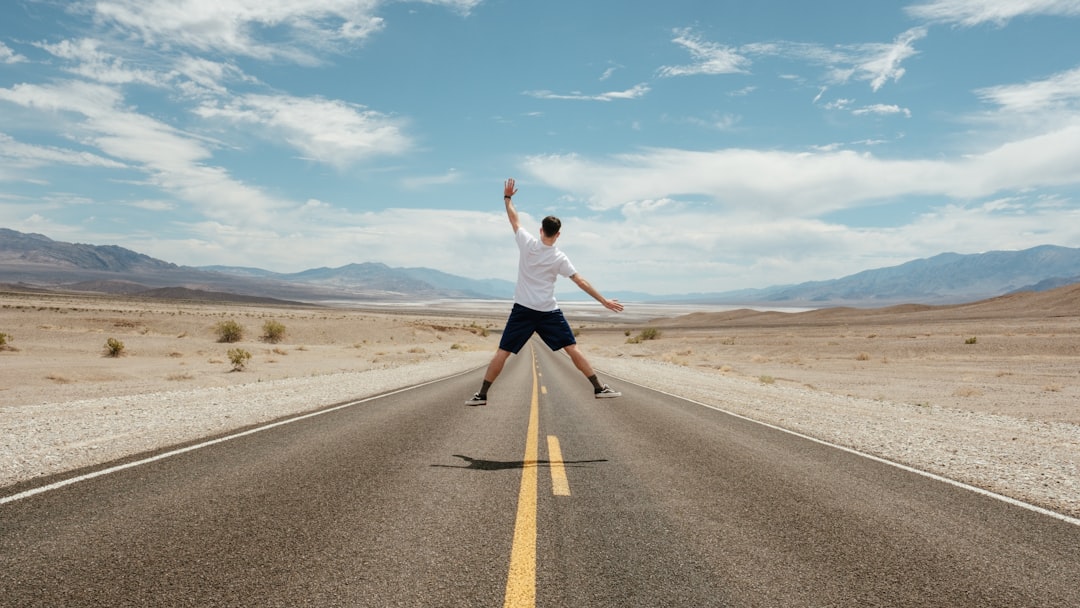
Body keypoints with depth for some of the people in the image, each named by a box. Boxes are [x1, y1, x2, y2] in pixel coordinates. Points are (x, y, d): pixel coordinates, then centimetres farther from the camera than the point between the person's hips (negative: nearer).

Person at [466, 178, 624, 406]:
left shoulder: (527, 243, -5)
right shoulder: (559, 258, -6)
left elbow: (514, 219, 10)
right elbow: (581, 281, -6)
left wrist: (507, 197, 25)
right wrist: (604, 301, -2)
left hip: (523, 310, 1)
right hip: (549, 312, -1)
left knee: (502, 353, 4)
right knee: (572, 349, 5)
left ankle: (482, 395, 4)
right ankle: (599, 388, 6)